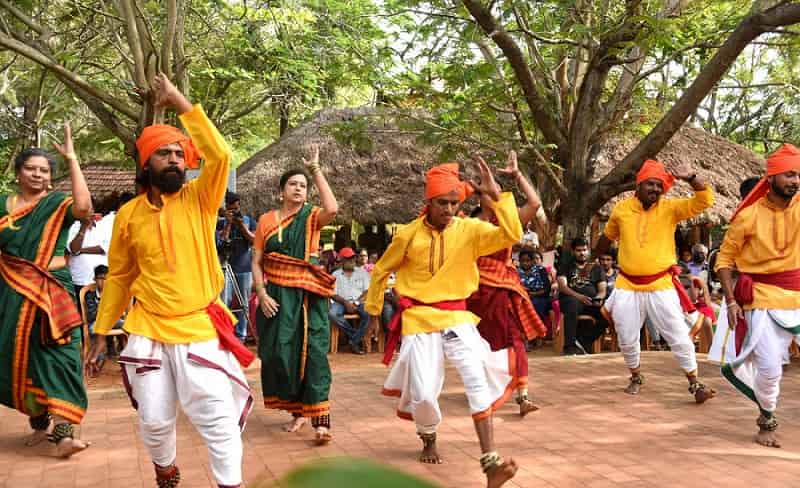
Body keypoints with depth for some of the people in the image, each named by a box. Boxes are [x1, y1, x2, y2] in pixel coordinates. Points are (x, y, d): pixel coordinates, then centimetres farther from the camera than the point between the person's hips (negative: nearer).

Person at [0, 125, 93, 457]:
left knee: (58, 354, -11)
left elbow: (84, 207, -25)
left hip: (52, 290, -3)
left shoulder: (58, 204, -3)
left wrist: (71, 158, -23)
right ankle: (41, 421, 24)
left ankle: (62, 431, -14)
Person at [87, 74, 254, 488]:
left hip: (200, 329, -2)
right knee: (154, 421, 11)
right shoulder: (128, 214, 3)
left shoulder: (199, 199, -2)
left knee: (218, 419, -4)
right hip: (148, 331, 2)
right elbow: (118, 276, 12)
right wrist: (101, 332, 12)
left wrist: (180, 103, -19)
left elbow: (221, 156, -21)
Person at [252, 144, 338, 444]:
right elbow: (256, 262, 5)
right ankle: (298, 411, 22)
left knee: (313, 353, -8)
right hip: (277, 296, 2)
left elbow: (332, 209, -23)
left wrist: (316, 170, -15)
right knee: (281, 353, 6)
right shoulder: (267, 221, 5)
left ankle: (321, 419, -11)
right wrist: (262, 294, -8)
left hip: (308, 296, -2)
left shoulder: (312, 217, 1)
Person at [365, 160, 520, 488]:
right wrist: (374, 312, 16)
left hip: (457, 316, 0)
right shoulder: (409, 234, -4)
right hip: (418, 319, 0)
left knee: (478, 378, -20)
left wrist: (496, 195, -28)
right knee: (423, 393, -3)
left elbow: (511, 236, -20)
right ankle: (428, 440, 32)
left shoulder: (470, 230, -4)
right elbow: (381, 271, 10)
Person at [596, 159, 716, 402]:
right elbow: (607, 236, 18)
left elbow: (705, 200, -16)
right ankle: (636, 377, 35)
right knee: (627, 340, 12)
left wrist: (691, 178, -31)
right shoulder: (621, 209, 0)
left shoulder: (670, 208, -5)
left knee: (679, 337, 0)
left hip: (661, 286, -2)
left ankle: (694, 383, 13)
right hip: (627, 286, 2)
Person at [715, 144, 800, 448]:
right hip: (762, 297, -4)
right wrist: (730, 300, -11)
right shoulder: (749, 216, -11)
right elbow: (725, 258, -5)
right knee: (771, 368, -1)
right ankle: (767, 423, 22)